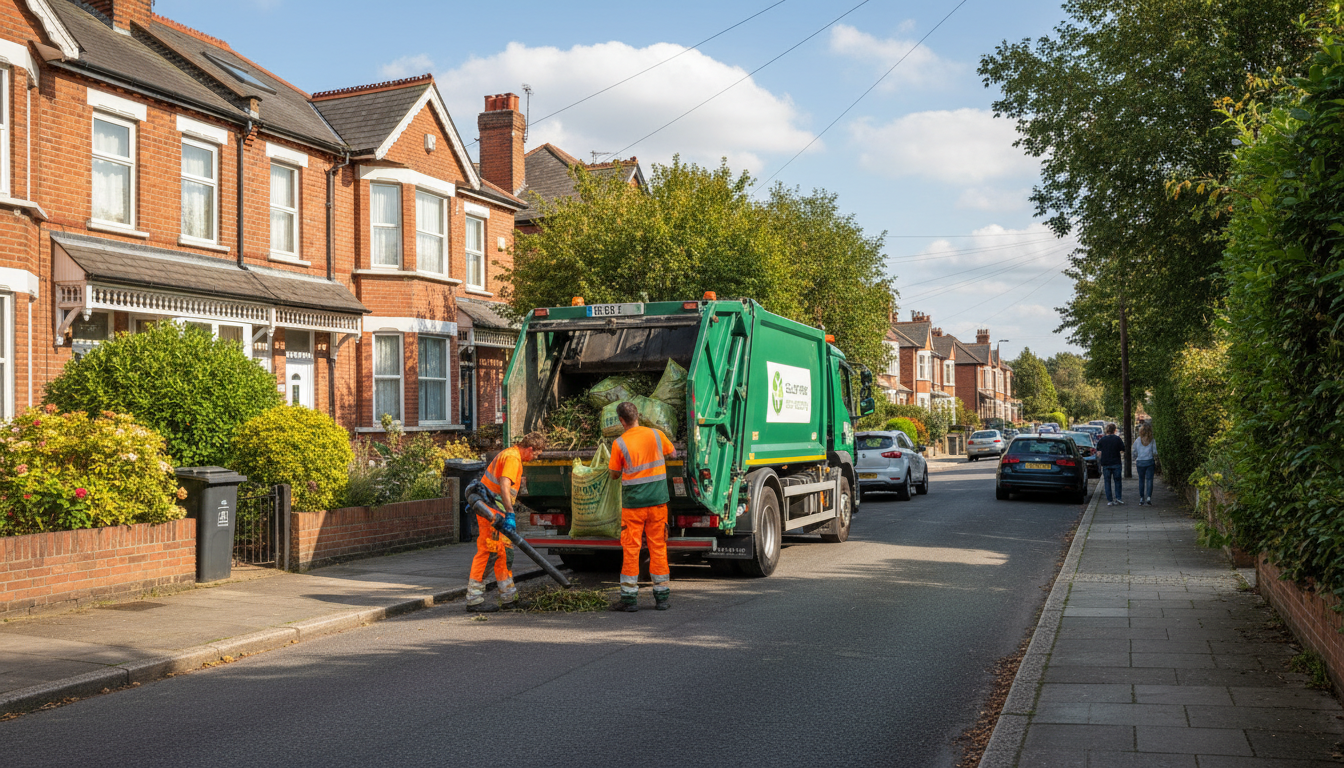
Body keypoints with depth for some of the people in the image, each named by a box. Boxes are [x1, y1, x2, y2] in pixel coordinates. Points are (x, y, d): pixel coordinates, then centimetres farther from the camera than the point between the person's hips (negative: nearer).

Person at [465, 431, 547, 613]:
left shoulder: (510, 454, 19)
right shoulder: (513, 458, -16)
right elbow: (504, 486, -28)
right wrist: (510, 514, -33)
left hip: (495, 509, 11)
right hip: (492, 509, -11)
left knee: (505, 551, 11)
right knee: (488, 551, -11)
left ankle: (509, 598, 16)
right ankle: (474, 599, -9)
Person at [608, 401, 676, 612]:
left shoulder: (619, 444, -8)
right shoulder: (656, 434, 0)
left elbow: (614, 474, 1)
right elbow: (672, 452, 18)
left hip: (633, 503, -3)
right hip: (658, 500, 3)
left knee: (631, 548, 3)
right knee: (658, 547, 9)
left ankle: (629, 597, 5)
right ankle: (662, 596, 12)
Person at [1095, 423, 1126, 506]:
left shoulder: (1101, 440, -1)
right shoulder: (1117, 439, -4)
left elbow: (1098, 453, -2)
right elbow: (1122, 450, 0)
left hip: (1105, 464, 1)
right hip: (1116, 463, -1)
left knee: (1107, 482, 5)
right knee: (1117, 481, 14)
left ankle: (1109, 500, 3)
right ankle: (1118, 497, 8)